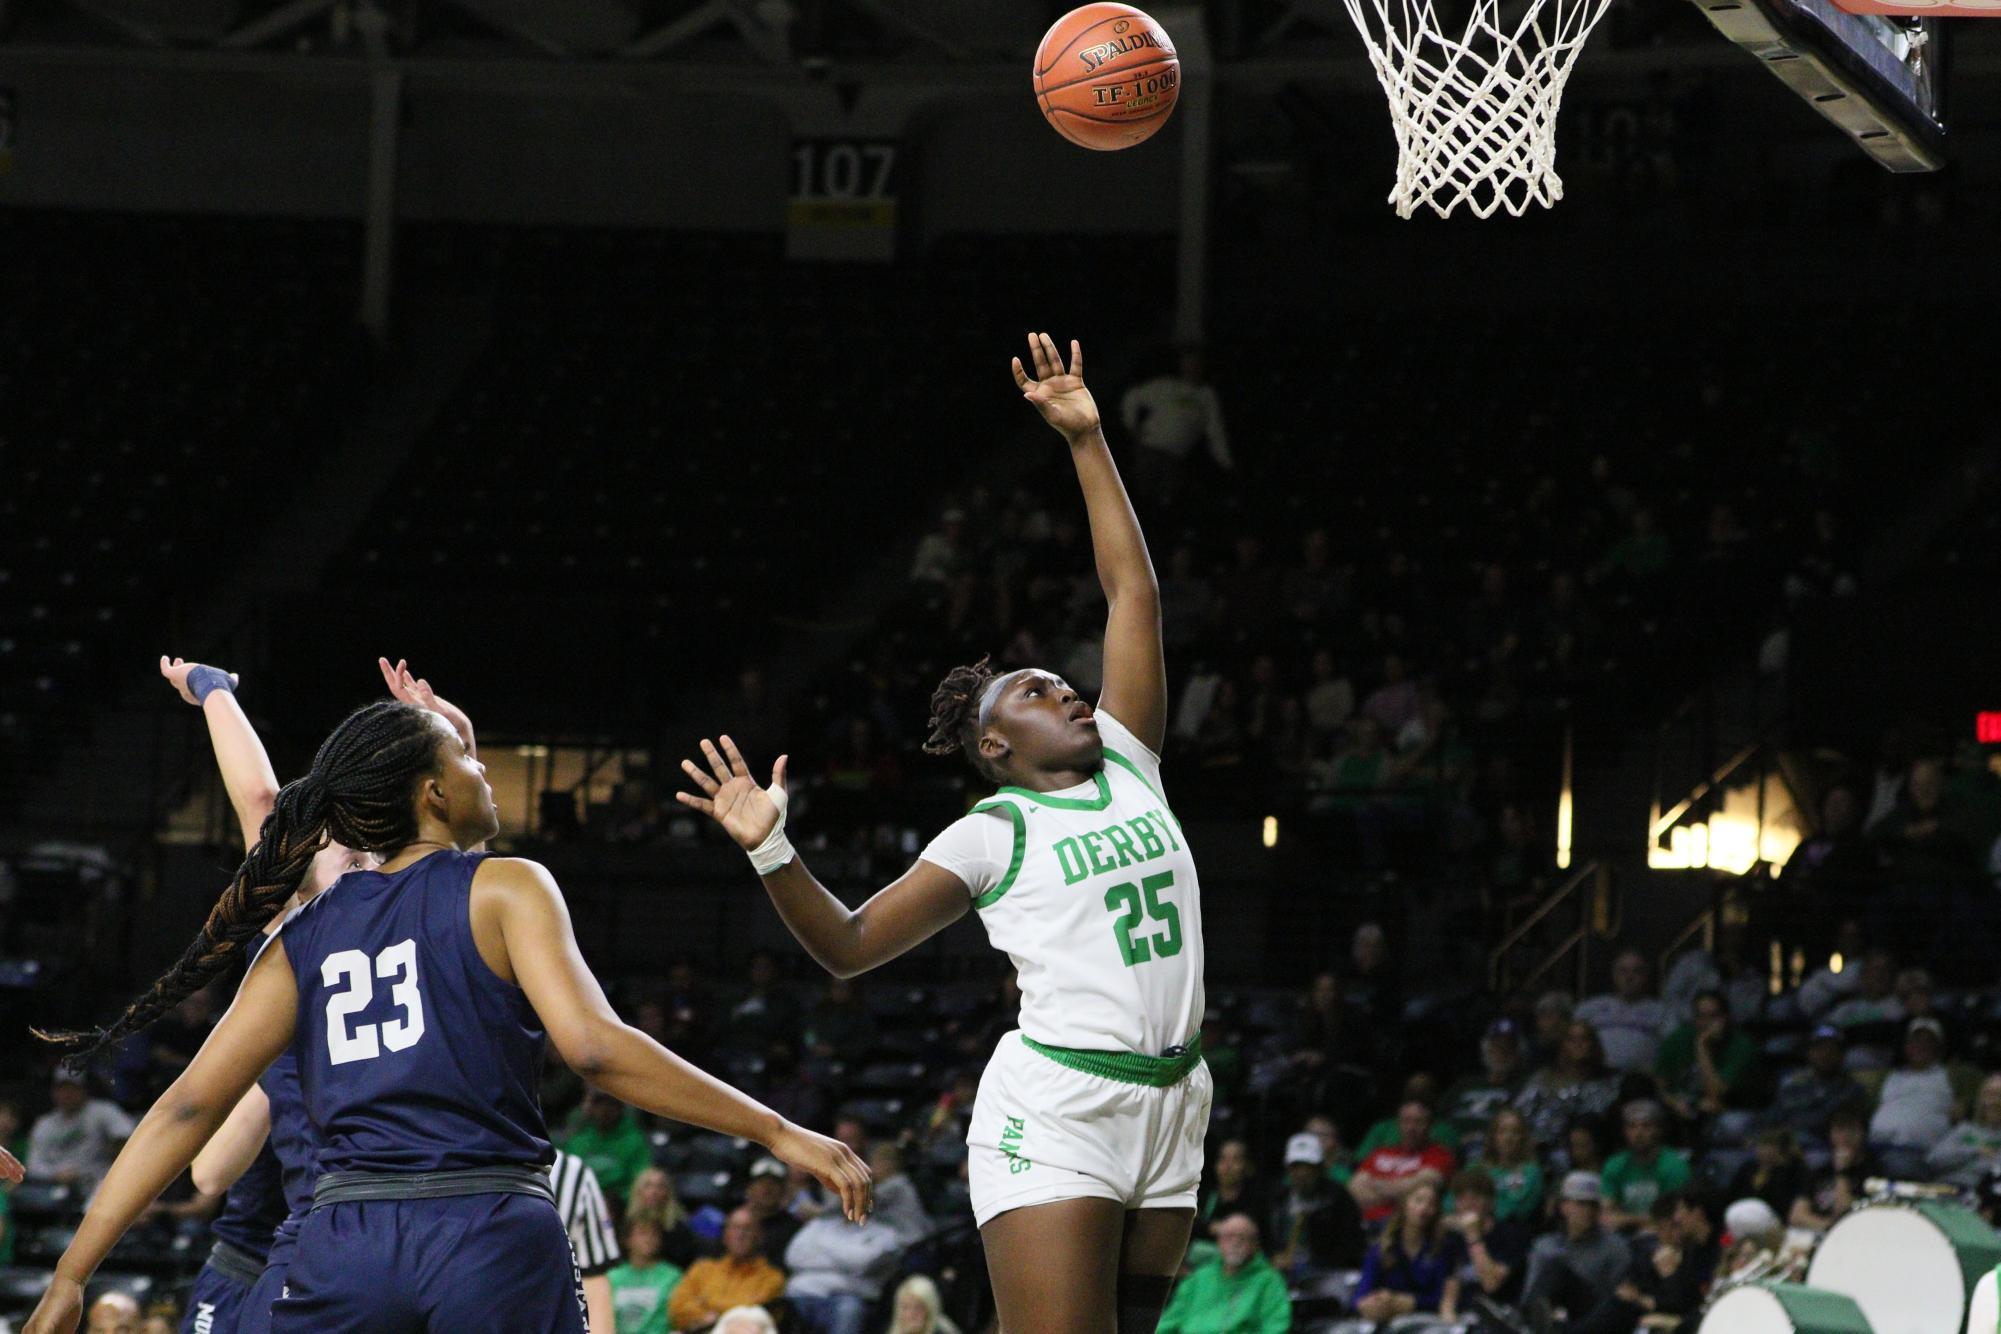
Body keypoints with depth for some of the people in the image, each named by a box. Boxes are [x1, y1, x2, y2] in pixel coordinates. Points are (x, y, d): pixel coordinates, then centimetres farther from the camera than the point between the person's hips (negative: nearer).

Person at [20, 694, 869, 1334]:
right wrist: (776, 1133, -10)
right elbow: (593, 1047, -12)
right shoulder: (503, 890, 2)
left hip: (346, 1245, 3)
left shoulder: (305, 938, 13)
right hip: (495, 1241, -3)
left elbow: (190, 1105, 7)